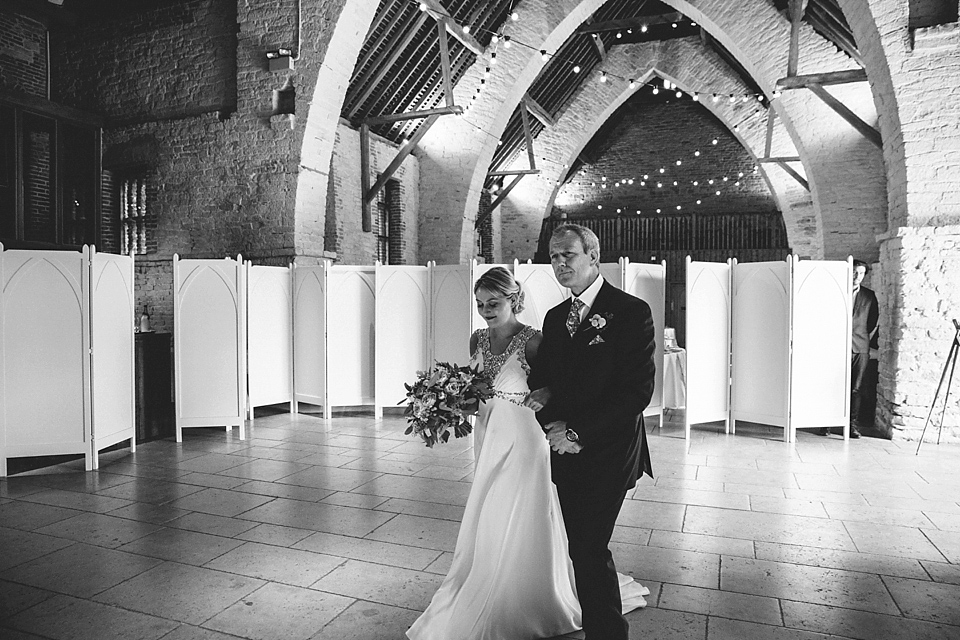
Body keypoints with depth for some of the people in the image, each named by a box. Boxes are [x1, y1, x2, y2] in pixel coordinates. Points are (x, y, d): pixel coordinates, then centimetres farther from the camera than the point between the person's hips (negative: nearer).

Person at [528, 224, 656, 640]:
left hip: (607, 453, -6)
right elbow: (541, 381, 13)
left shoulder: (632, 311, -9)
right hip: (566, 452, 6)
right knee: (580, 549, 14)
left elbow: (637, 390, -16)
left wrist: (578, 431, -16)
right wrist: (552, 426, -6)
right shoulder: (555, 318, 11)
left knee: (591, 549, -3)